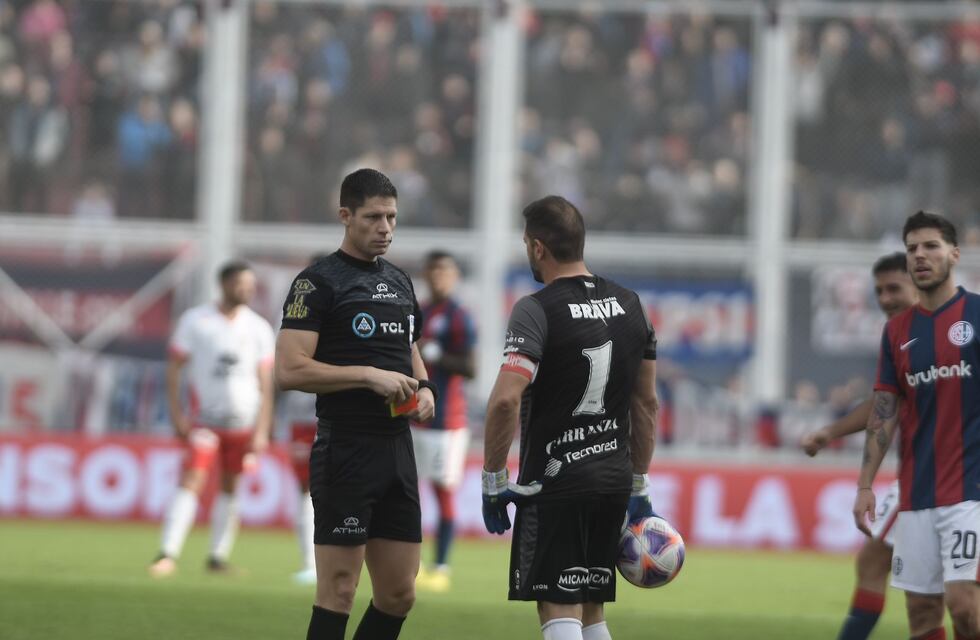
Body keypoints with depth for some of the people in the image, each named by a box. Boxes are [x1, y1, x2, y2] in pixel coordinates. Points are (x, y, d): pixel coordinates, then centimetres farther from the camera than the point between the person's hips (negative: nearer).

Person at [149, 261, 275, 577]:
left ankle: (219, 556, 16)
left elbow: (265, 384, 2)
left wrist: (262, 430, -4)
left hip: (243, 421, 3)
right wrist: (177, 414, -10)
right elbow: (174, 367, -1)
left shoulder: (258, 329, 1)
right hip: (204, 418, -3)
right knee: (190, 482, -13)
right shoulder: (195, 321, -4)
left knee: (230, 487, 7)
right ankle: (168, 554, -17)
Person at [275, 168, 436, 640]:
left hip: (398, 448, 8)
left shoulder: (400, 282, 16)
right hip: (345, 454, -7)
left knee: (399, 595, 8)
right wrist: (370, 376, -19)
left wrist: (424, 389, 8)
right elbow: (290, 370, -16)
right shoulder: (319, 282, -8)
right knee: (338, 591, -6)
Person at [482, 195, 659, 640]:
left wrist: (493, 481, -12)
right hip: (612, 481, 7)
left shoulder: (537, 310, -13)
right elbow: (646, 403, 15)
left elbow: (505, 402, -23)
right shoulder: (629, 305, 10)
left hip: (553, 483, -7)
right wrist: (638, 487, 21)